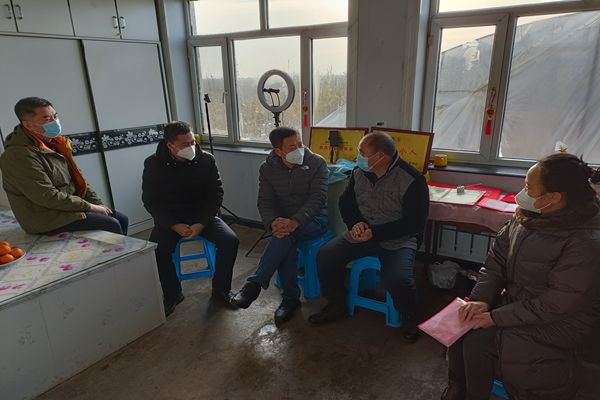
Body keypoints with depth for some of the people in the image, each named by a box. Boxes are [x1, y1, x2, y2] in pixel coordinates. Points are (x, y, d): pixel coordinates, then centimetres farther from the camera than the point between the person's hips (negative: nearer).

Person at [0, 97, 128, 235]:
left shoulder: (53, 143, 7)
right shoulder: (19, 155, -21)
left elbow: (77, 178, 12)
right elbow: (48, 197, -24)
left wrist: (98, 204, 2)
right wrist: (89, 206, -18)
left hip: (69, 207, 9)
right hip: (46, 219, -8)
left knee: (122, 219, 2)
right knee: (111, 225, -18)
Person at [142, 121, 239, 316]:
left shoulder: (206, 160, -8)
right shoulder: (153, 164, -9)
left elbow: (216, 194, -4)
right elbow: (150, 201, -6)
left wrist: (201, 224, -17)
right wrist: (175, 225, -20)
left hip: (202, 216, 1)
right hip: (170, 220, 0)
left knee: (230, 241, -22)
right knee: (155, 250, -27)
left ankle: (221, 291, 0)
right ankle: (172, 294, 2)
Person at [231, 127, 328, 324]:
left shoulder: (317, 163, -9)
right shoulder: (268, 169, 0)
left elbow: (318, 198, -18)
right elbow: (265, 202, -3)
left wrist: (294, 222, -34)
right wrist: (273, 223, -27)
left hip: (313, 218, -2)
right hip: (283, 219, 3)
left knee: (285, 235, -35)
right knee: (285, 241, -33)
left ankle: (254, 284, -28)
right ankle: (291, 298, -17)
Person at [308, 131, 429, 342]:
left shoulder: (413, 180, -16)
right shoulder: (359, 172, 2)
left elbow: (414, 224, -15)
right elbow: (345, 203, 12)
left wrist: (375, 233, -21)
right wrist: (355, 223, -10)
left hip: (397, 240, -5)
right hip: (360, 233, 5)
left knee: (398, 279, -31)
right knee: (325, 256, -13)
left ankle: (409, 319, 6)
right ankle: (337, 305, 13)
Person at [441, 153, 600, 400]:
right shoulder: (527, 217, -5)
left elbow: (554, 305, -23)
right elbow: (496, 261, 1)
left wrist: (496, 317, -22)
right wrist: (481, 298, -12)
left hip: (555, 322, -6)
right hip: (513, 300, 6)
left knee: (477, 342, -19)